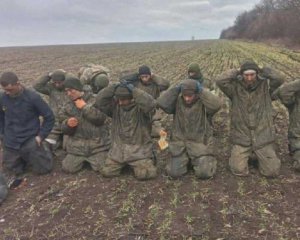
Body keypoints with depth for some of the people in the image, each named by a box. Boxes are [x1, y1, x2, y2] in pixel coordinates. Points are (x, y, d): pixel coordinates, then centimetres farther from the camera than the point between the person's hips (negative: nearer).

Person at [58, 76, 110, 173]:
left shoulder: (95, 100, -5)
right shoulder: (67, 107, 6)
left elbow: (100, 119, -18)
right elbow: (65, 130, 4)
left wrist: (84, 107, -17)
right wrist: (68, 124, -20)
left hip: (98, 144, -3)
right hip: (77, 145, 4)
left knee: (101, 168, -13)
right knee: (68, 168, -3)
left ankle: (94, 159, 21)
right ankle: (83, 159, 27)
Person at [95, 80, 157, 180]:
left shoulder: (140, 107, -12)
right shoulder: (115, 105, -1)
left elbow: (150, 103, -34)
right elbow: (99, 101, -14)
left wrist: (133, 89, -30)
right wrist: (114, 87, -20)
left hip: (139, 149, -4)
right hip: (118, 148, 4)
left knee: (143, 174, -17)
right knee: (107, 172, -2)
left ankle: (147, 162, 18)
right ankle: (123, 164, 27)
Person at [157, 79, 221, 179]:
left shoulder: (203, 103, -8)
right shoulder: (177, 101, -2)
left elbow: (216, 105, -29)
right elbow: (161, 103, -17)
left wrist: (201, 90, -23)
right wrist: (176, 88, -18)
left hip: (199, 143, -2)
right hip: (180, 144, 2)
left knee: (204, 173, -11)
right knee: (174, 173, -7)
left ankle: (207, 159, 23)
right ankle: (185, 159, 25)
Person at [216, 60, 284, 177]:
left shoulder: (265, 86, -2)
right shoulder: (236, 88, -5)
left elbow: (279, 79, -20)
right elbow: (220, 81, -20)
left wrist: (263, 71, -5)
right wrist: (236, 73, -7)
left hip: (263, 138, 1)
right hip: (242, 139, -1)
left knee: (272, 171, -1)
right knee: (239, 171, -8)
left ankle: (260, 155, 30)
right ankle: (240, 155, 25)